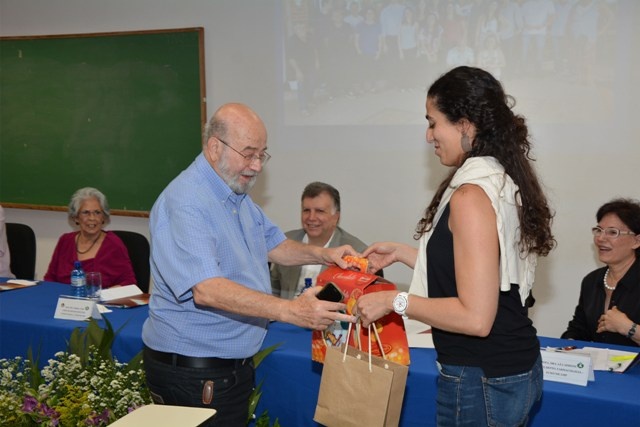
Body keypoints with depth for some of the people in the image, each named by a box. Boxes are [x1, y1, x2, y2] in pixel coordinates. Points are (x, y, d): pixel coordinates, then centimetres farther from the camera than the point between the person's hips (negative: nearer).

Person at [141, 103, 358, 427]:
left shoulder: (238, 195, 10)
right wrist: (291, 311, -39)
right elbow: (206, 290, -34)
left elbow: (272, 245, 21)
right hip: (193, 374, -9)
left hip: (235, 362, 9)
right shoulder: (184, 202, -23)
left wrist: (321, 254, 2)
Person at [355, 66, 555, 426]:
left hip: (482, 382, -9)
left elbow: (475, 316, -24)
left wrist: (395, 301, -15)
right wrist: (401, 253, 18)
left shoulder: (472, 195, -21)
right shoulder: (504, 182, 7)